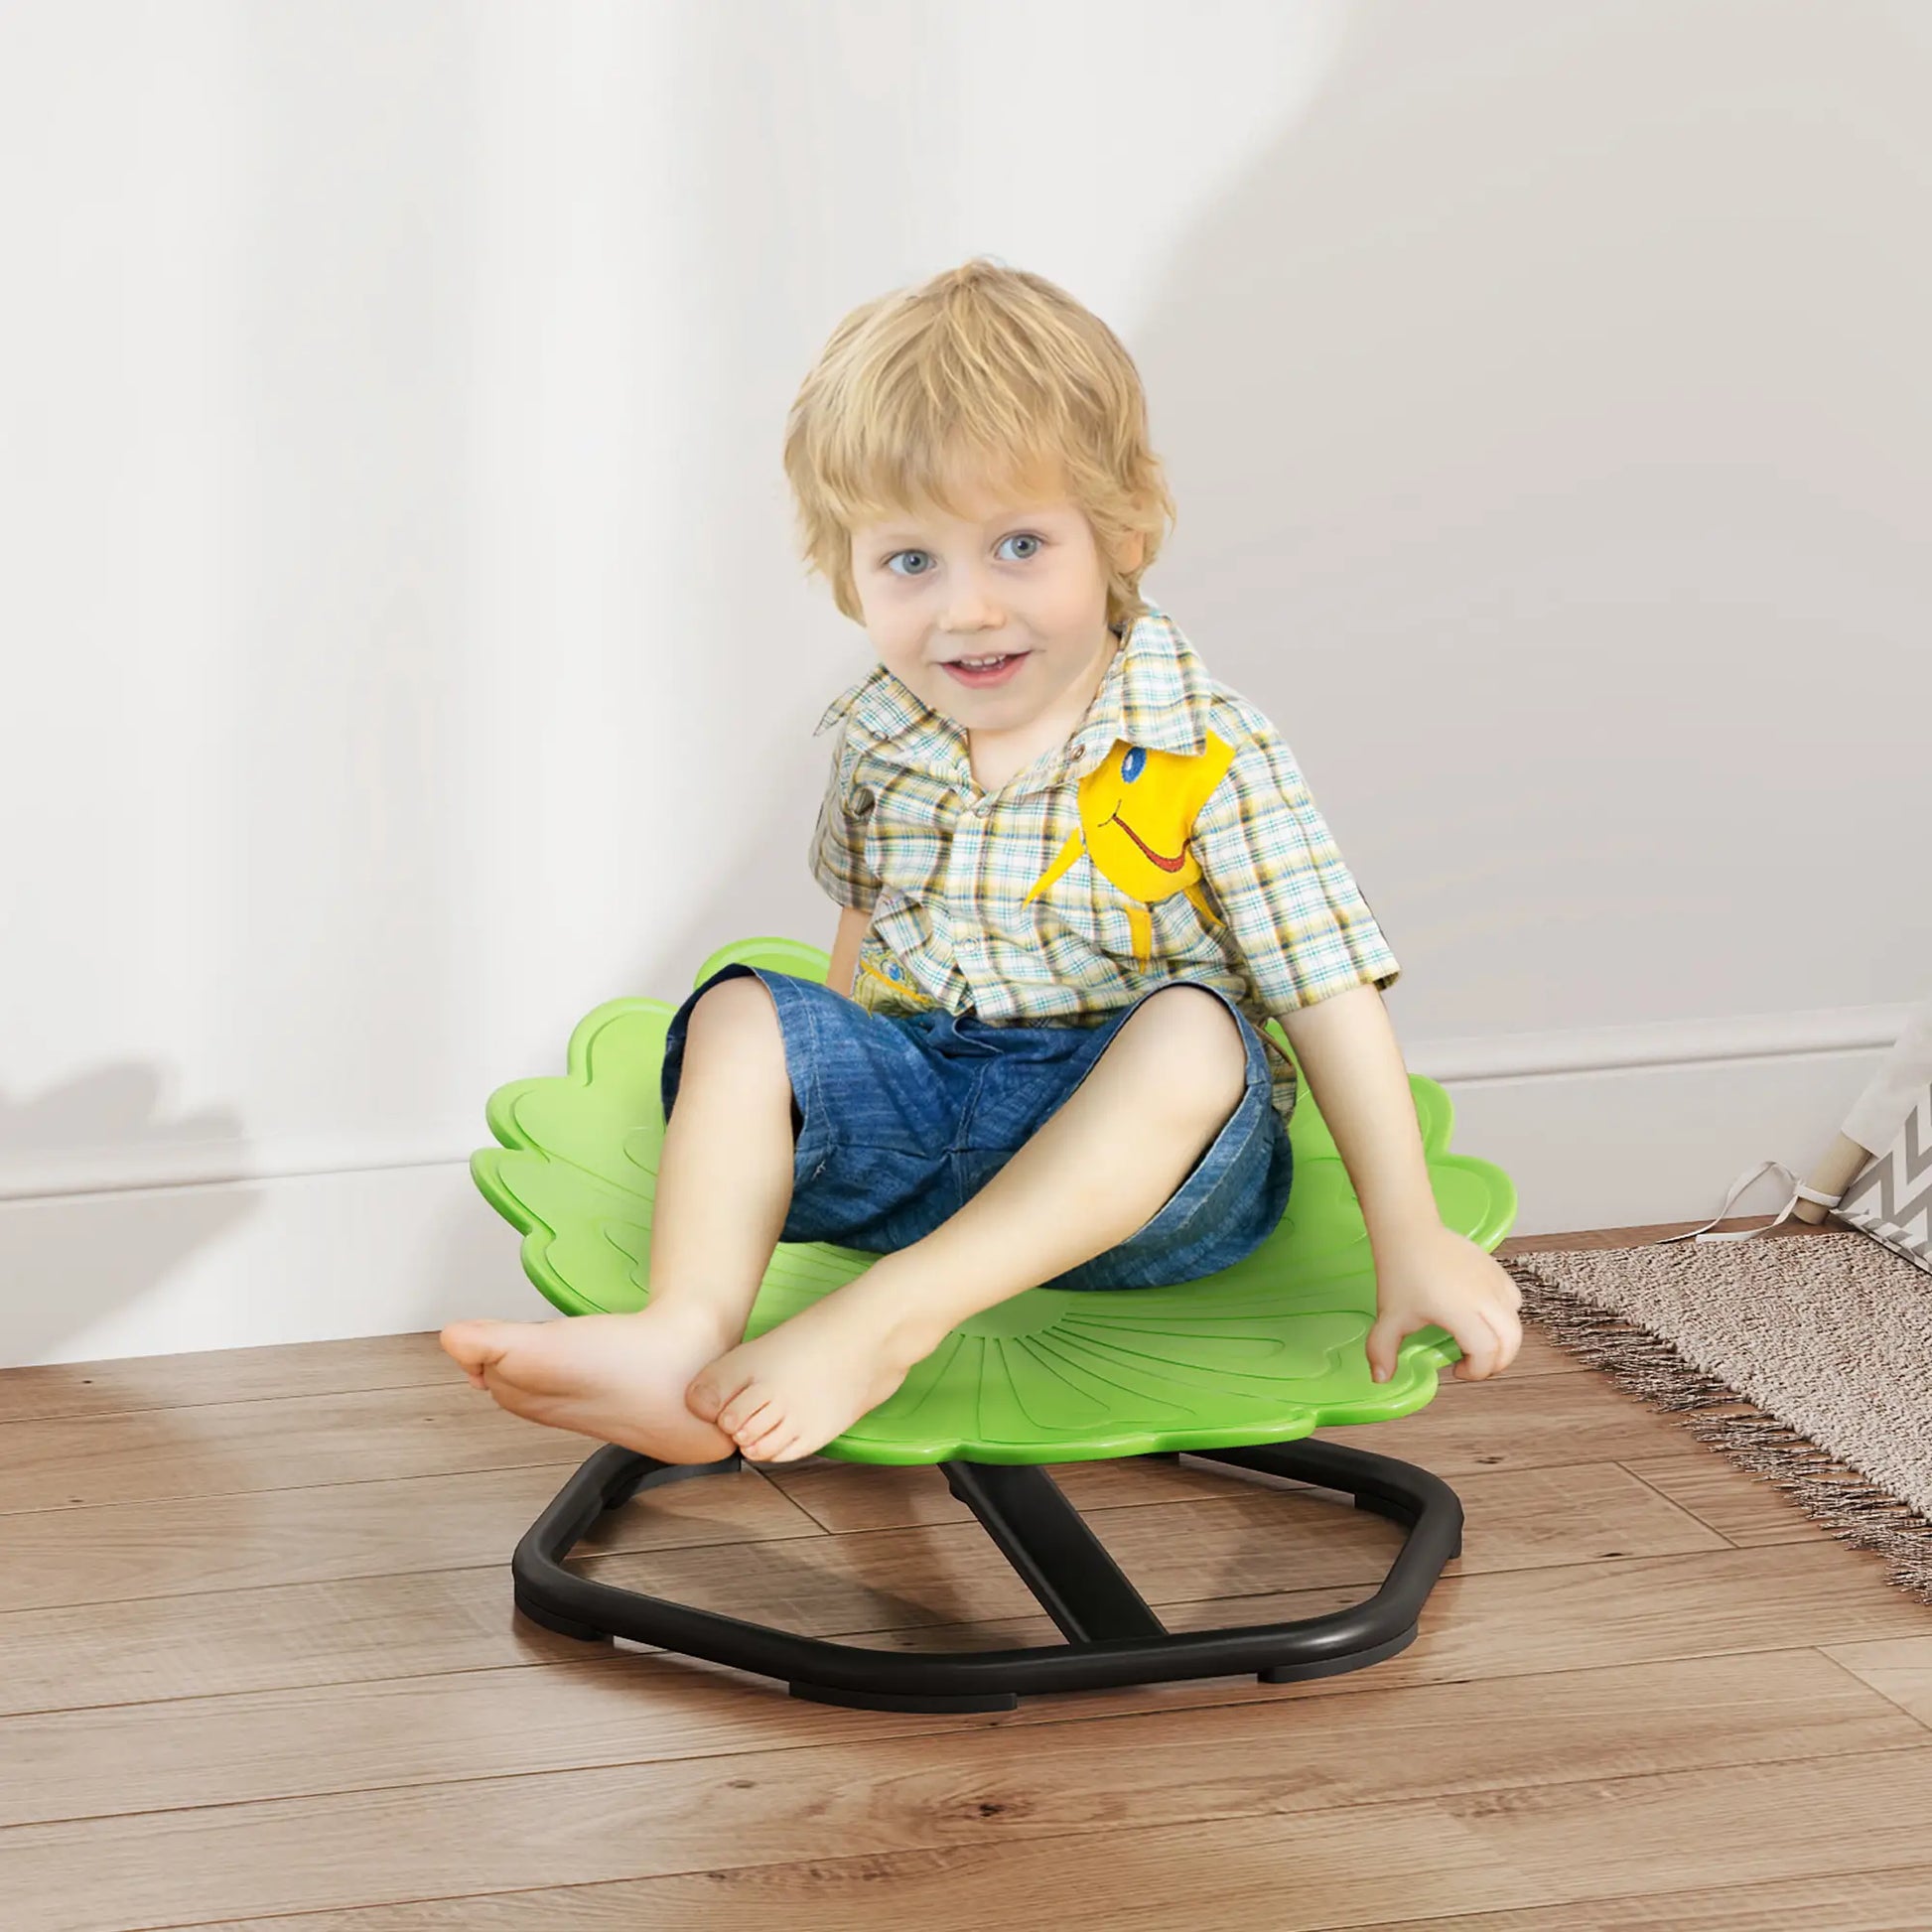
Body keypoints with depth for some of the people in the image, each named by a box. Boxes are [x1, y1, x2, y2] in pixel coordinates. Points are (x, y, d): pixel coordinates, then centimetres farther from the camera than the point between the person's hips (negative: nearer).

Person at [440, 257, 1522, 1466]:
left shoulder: (1207, 758, -13)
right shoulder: (880, 740, 3)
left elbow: (1334, 998, -13)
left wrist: (1413, 1244, -16)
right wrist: (824, 1088, 20)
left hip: (1151, 1167, -4)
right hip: (923, 1112, 5)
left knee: (1193, 1029, -35)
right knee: (744, 1015, -16)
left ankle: (890, 1319, -43)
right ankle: (686, 1335, -37)